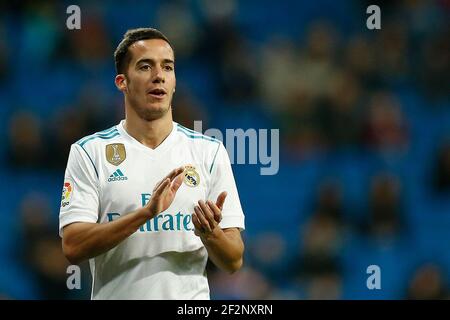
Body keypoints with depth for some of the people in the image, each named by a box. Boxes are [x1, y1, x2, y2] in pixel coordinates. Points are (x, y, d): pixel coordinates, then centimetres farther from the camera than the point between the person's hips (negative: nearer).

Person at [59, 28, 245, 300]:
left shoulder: (210, 152, 2)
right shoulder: (89, 152, -2)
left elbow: (234, 262, 0)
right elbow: (73, 247, -13)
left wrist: (210, 233, -21)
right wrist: (146, 213, -23)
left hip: (190, 299, 1)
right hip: (116, 294, -1)